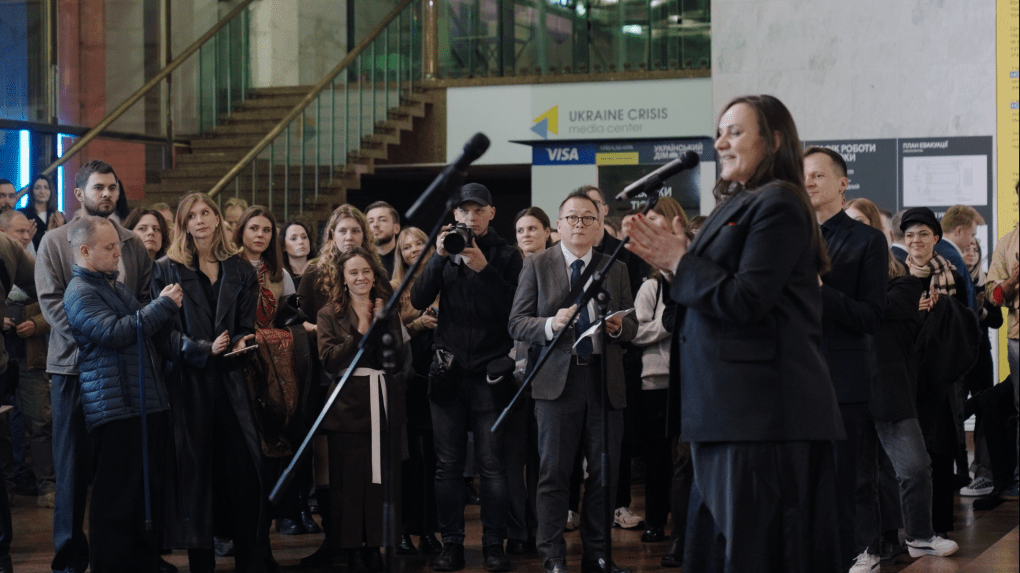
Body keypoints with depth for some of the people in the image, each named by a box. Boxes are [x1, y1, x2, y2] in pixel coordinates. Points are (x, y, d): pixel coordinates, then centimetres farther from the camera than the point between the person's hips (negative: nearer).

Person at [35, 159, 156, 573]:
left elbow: (146, 298, 9)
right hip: (75, 366, -3)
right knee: (74, 463, 1)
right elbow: (51, 301, -5)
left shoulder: (132, 244, 13)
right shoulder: (55, 242, 4)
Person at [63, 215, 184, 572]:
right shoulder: (81, 292, -8)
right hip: (114, 406, -9)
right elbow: (115, 332, -20)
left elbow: (145, 331, 29)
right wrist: (163, 305, -15)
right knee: (116, 499, -6)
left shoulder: (116, 287, 21)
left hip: (147, 402, 9)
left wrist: (166, 310, 9)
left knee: (149, 493, 11)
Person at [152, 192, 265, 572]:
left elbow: (246, 326, 10)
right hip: (188, 380, -2)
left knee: (244, 466, -4)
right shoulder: (167, 270, 5)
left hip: (230, 380, 2)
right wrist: (205, 349, -17)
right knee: (195, 466, -1)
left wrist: (240, 344, -13)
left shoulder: (240, 271, 12)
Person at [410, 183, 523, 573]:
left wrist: (483, 269, -19)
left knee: (491, 464, -4)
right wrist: (439, 258, -12)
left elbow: (513, 308, -9)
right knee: (448, 464, 4)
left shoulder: (505, 255, 3)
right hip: (449, 371, 3)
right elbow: (419, 300, -1)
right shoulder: (447, 253, 11)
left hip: (490, 371, -3)